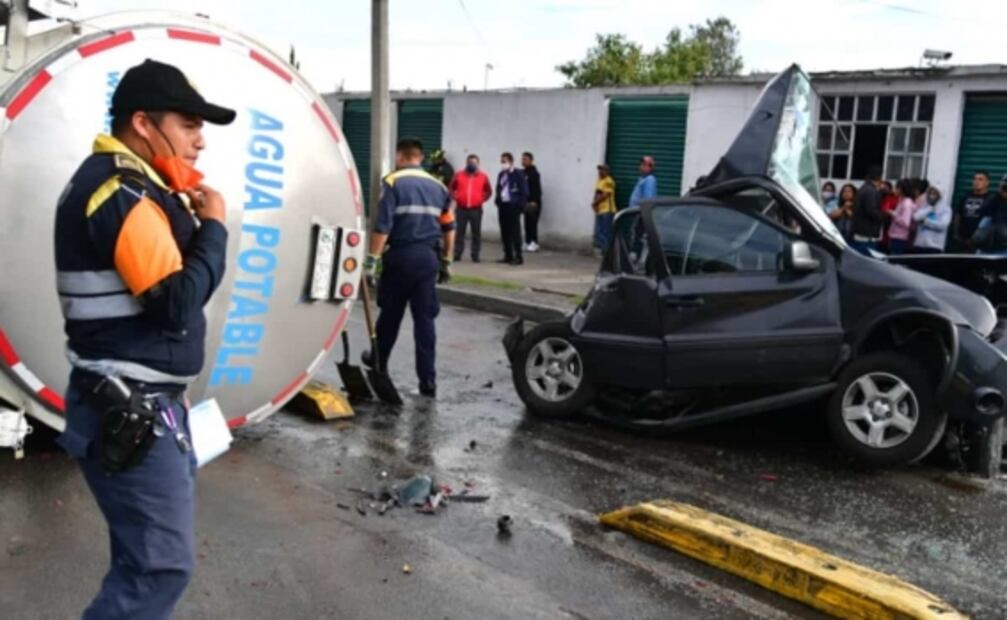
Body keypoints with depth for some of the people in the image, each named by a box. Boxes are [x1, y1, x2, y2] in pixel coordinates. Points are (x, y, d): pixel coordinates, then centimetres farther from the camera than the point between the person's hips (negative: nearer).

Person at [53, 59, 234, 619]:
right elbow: (178, 303, -24)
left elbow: (164, 277, 14)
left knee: (146, 553, 20)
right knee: (163, 564, -6)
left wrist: (188, 220, 0)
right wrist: (213, 226, -12)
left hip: (143, 403, 11)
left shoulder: (123, 185, 14)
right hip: (130, 412, -11)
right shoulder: (121, 193, -19)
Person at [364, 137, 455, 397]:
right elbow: (449, 229, 15)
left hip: (400, 255, -3)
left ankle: (378, 361, 34)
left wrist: (371, 260, -10)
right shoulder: (438, 186, 12)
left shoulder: (392, 182, -4)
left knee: (390, 313, 14)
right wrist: (446, 262, 23)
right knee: (425, 318, 3)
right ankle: (428, 380, -1)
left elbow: (382, 226, -13)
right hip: (428, 257, 3)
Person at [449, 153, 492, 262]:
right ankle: (457, 254, 10)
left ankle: (475, 255, 9)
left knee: (476, 233, 2)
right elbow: (451, 188, 14)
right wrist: (455, 198, 4)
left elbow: (489, 191, 12)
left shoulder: (483, 176, 3)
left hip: (476, 209, 0)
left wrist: (482, 199, 3)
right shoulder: (459, 175, 4)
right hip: (461, 209, 1)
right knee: (459, 232, 3)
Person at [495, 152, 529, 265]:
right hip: (503, 206, 7)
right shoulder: (501, 175, 13)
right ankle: (508, 256, 16)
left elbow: (524, 192, -8)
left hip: (513, 206, -7)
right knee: (505, 232, 8)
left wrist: (520, 205, -12)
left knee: (515, 232, -6)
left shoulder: (519, 175, -7)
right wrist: (498, 202, 8)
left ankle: (518, 257, -3)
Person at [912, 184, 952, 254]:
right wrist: (929, 208, -5)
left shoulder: (945, 209, 1)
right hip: (919, 244, 4)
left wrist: (925, 221, -11)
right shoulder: (923, 207, 12)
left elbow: (943, 224, -17)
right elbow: (915, 217, -8)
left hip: (934, 245, -4)